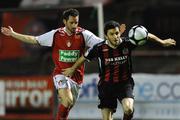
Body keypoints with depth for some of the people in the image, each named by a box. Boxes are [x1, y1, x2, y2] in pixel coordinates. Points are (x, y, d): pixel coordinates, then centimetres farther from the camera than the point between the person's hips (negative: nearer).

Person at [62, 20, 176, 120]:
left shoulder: (127, 43, -11)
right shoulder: (100, 48, -12)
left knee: (128, 109, -28)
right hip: (107, 85, 1)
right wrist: (72, 69, 19)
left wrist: (162, 42, 10)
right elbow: (84, 57, 6)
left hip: (125, 83, -1)